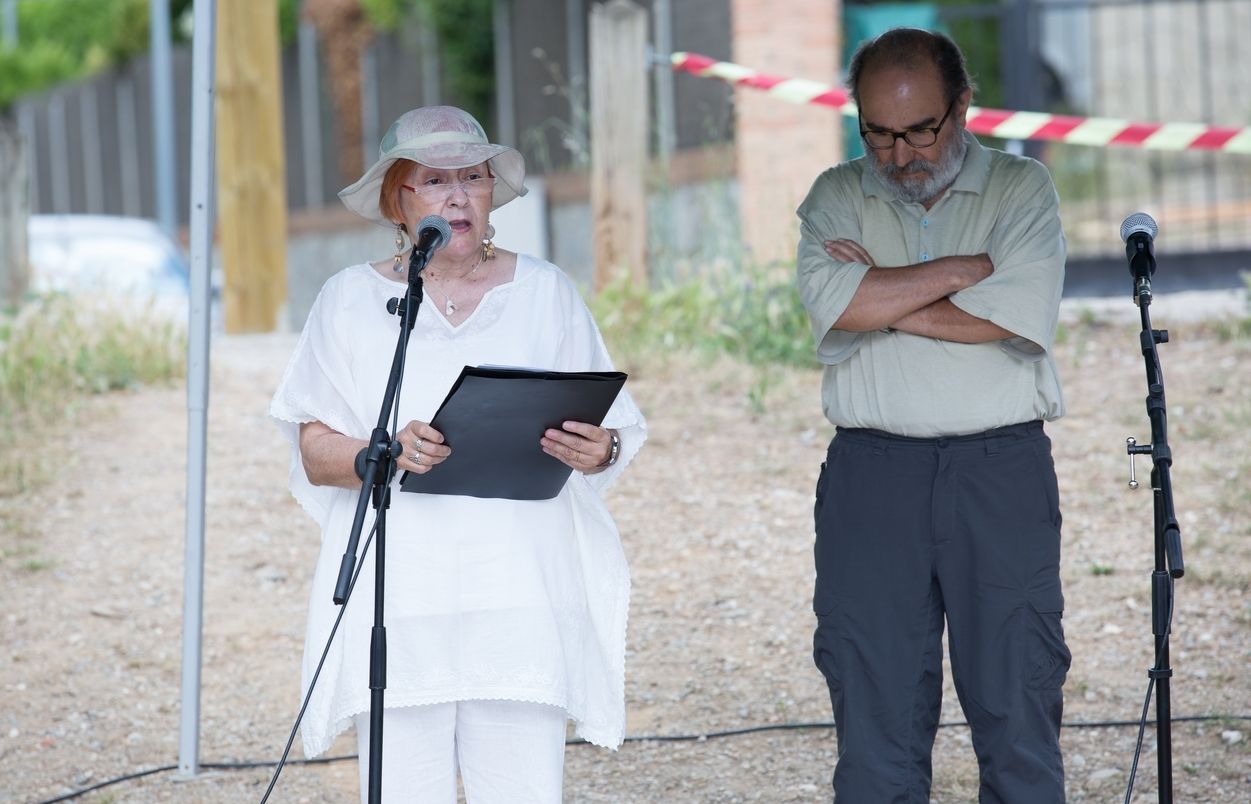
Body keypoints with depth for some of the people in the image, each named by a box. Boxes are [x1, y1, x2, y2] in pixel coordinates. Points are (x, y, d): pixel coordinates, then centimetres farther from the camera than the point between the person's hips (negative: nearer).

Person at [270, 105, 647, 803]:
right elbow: (315, 454, 5)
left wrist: (597, 452, -12)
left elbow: (608, 428, 12)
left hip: (523, 595, 1)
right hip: (398, 606, 0)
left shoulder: (545, 292, 13)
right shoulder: (352, 300, 10)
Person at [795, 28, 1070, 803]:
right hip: (872, 471, 1)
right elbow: (832, 301, -10)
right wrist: (969, 268, -8)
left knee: (1017, 707, -1)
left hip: (1002, 472, -1)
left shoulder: (1023, 188, 5)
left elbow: (1020, 315, -12)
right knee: (876, 708, 1)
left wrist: (884, 300, -7)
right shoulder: (836, 198, 10)